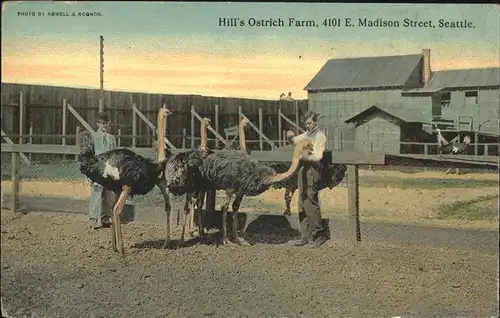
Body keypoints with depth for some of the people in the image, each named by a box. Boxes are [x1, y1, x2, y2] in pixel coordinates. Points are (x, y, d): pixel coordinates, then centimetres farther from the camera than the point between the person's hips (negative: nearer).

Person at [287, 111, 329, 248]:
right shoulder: (306, 135, 18)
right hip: (302, 170, 8)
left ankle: (321, 233, -1)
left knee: (310, 203, -11)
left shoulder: (320, 136, -4)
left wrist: (305, 157, -27)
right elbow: (294, 141, 33)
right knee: (302, 204, 7)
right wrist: (290, 136, 10)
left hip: (312, 171, -8)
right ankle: (306, 235, 12)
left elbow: (317, 157, -12)